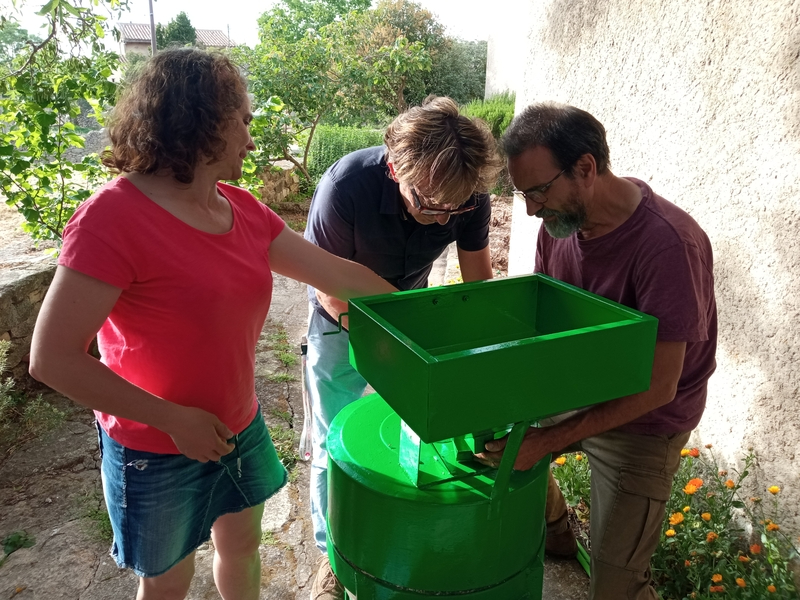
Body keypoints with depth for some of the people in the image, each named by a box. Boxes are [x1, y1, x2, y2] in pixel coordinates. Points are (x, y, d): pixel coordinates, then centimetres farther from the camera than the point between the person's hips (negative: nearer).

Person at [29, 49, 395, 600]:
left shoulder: (242, 210, -3)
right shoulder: (114, 217, -24)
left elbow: (340, 275, 0)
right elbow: (53, 358, -24)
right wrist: (174, 419, -21)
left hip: (239, 428, 6)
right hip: (158, 452, -5)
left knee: (241, 544, 25)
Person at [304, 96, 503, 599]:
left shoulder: (469, 196, -24)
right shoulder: (345, 187, -35)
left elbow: (479, 286, -11)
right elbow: (331, 291, -25)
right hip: (341, 319, -3)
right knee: (335, 441, 5)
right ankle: (333, 553, 30)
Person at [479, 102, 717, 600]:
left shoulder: (668, 244, -31)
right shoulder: (560, 221, -10)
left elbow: (657, 386, -28)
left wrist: (545, 441, -32)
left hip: (643, 423, -6)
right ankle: (554, 529, 38)